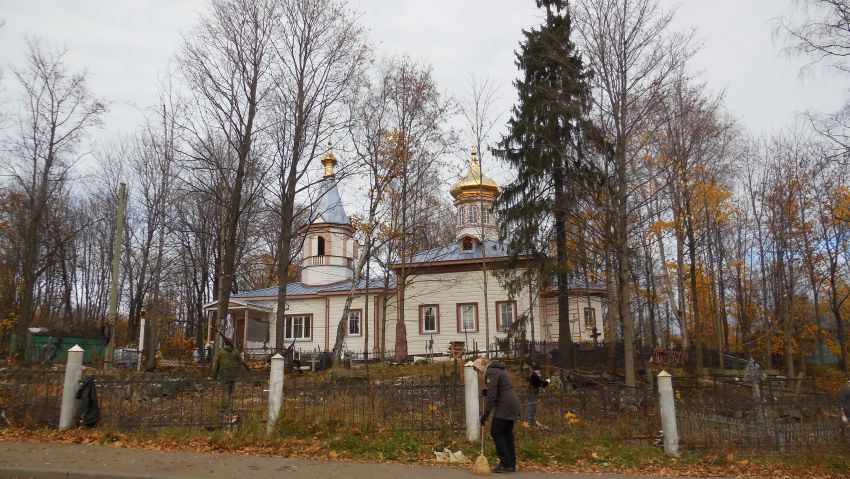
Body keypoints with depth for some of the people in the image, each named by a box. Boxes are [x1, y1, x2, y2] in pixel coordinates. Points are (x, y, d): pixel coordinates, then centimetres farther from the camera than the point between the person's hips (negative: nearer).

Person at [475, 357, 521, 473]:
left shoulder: (491, 372, -11)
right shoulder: (498, 370, 20)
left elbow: (491, 395, -17)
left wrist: (485, 414, -15)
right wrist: (486, 390, 10)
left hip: (504, 407, -10)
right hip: (512, 405, 10)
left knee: (496, 432, -3)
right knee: (507, 434, 12)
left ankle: (506, 464, -3)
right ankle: (511, 464, 15)